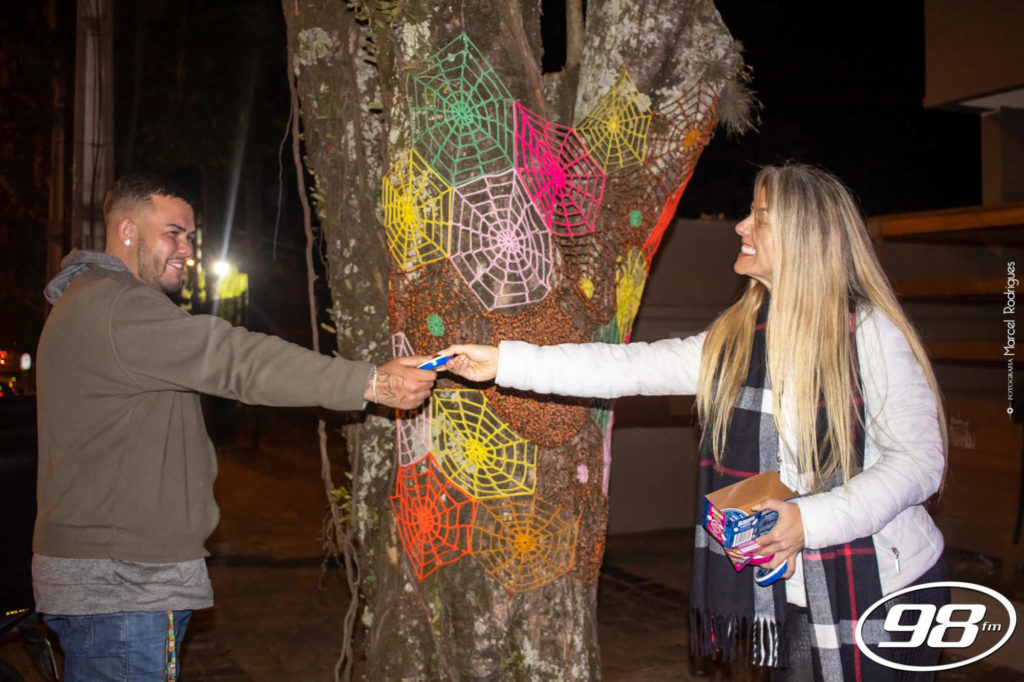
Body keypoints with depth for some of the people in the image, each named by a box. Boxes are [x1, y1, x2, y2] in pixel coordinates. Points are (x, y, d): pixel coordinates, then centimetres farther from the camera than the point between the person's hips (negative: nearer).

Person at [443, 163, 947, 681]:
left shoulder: (871, 333, -11)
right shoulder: (734, 338, 5)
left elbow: (920, 458, -11)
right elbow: (633, 367, 1)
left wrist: (810, 521, -22)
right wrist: (503, 362, -2)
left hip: (880, 587, -4)